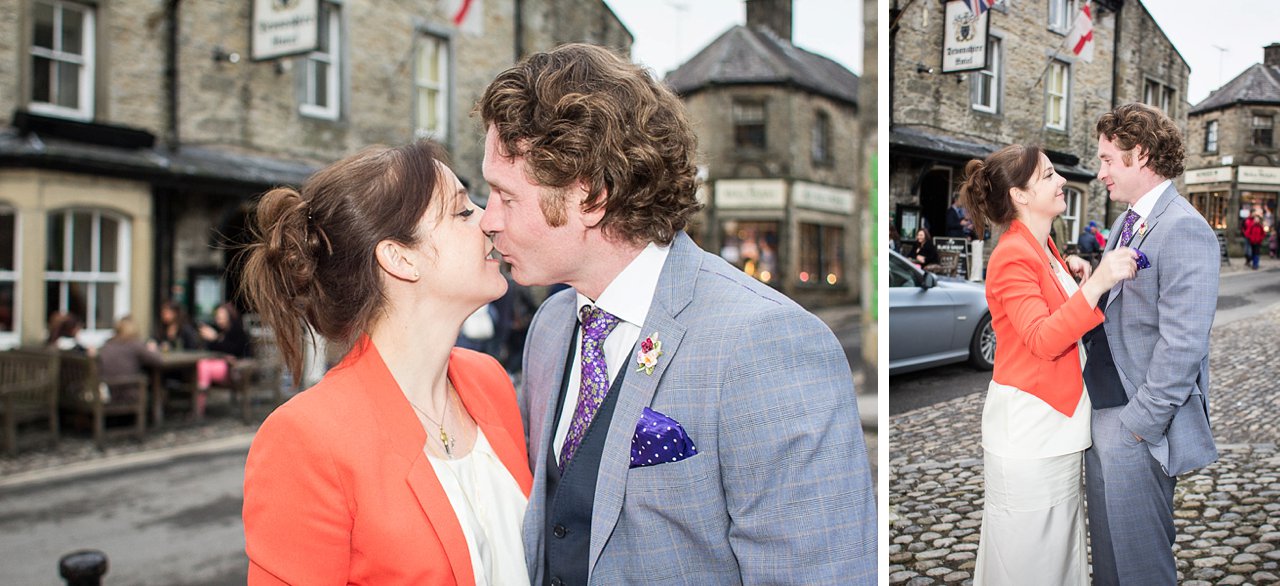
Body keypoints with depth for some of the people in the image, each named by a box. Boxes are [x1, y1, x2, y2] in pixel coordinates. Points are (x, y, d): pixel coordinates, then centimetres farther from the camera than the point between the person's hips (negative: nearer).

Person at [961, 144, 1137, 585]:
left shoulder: (1043, 248, 11)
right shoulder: (1013, 255, -18)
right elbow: (1043, 339, -27)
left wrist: (1068, 270, 9)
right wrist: (1098, 283, -36)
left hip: (1056, 418, 9)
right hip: (1027, 423, -9)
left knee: (1059, 548, 18)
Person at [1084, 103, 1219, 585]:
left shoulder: (1184, 230, -18)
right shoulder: (1126, 224, 12)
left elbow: (1182, 345, -23)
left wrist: (1137, 424, -20)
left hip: (1139, 425, -9)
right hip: (1102, 410, 9)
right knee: (1107, 547, 21)